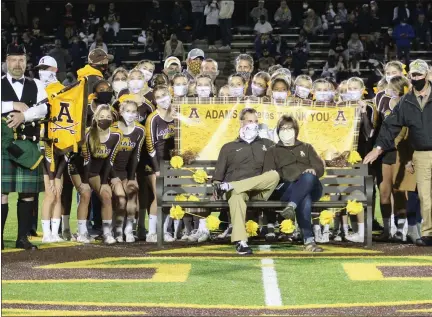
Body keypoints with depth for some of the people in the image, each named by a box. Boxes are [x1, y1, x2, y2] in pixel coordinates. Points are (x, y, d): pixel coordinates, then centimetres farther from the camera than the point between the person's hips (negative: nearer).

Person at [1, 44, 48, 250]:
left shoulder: (36, 86, 12)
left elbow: (43, 109, -4)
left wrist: (23, 115, -20)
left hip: (29, 144, 3)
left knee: (28, 192, 3)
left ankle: (23, 237, 9)